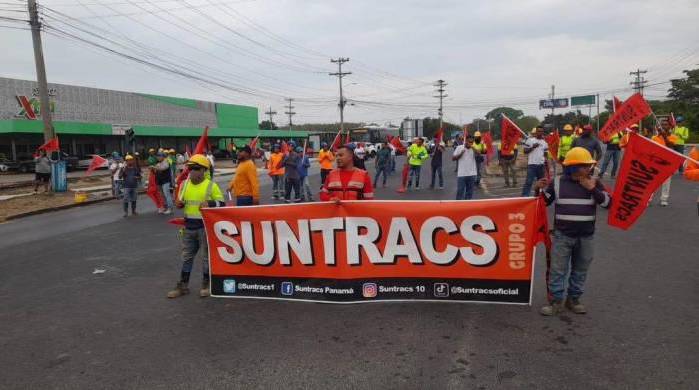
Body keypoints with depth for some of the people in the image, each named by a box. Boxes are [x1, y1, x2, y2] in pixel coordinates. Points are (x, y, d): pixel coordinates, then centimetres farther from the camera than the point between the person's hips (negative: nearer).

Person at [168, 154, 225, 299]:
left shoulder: (211, 185, -8)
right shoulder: (185, 184, 7)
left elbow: (221, 203, -7)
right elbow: (181, 201, 19)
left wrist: (209, 203, -24)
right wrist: (179, 203, -4)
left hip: (205, 226, -5)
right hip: (189, 225, 5)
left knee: (207, 256, 7)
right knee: (186, 256, 12)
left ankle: (206, 284, 21)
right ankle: (182, 285, 22)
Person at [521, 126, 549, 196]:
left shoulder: (544, 142, 14)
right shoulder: (530, 140, 1)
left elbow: (545, 155, 15)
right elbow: (525, 151, -2)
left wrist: (546, 167, 10)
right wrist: (532, 147, -17)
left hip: (541, 165, 5)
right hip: (532, 164, -5)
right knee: (529, 181, -9)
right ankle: (524, 196, -11)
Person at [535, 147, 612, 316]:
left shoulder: (594, 183, 1)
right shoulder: (557, 182, -3)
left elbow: (608, 203, -6)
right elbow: (543, 202, 5)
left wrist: (593, 189, -16)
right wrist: (539, 189, -14)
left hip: (586, 236, 2)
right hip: (562, 235, -2)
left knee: (580, 270, 13)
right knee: (557, 269, 2)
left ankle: (573, 299, 28)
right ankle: (555, 301, 12)